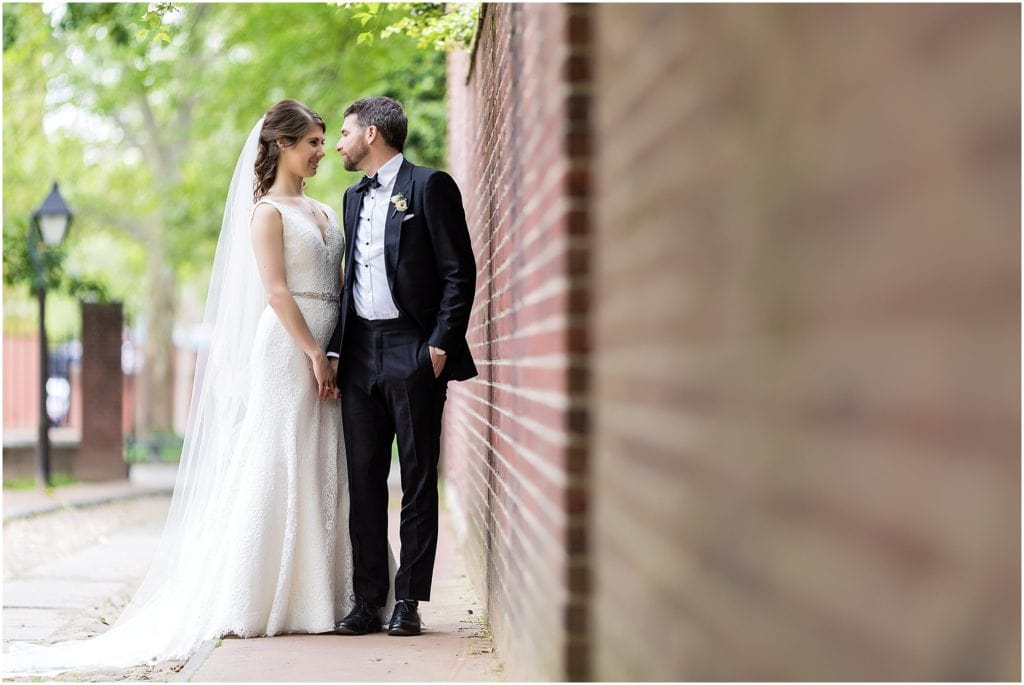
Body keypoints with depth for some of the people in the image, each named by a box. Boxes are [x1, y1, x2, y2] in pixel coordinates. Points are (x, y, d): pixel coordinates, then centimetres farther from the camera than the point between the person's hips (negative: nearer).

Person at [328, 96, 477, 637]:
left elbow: (460, 274, -7)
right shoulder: (354, 198, 19)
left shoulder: (431, 186, -3)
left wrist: (440, 346, -15)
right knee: (364, 481, 5)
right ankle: (368, 601, 9)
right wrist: (334, 351, 10)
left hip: (414, 354, -7)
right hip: (361, 353, 7)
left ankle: (408, 601, 3)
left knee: (418, 480, -1)